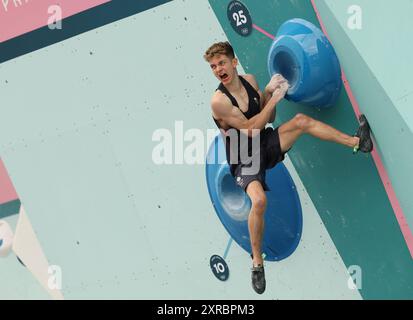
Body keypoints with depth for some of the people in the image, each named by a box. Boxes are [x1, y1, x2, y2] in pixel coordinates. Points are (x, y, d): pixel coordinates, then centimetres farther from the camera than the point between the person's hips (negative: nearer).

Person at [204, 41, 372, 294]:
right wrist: (275, 98, -20)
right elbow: (250, 129, -22)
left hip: (265, 146, 6)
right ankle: (257, 261, -13)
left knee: (301, 120, -9)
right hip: (244, 160, -6)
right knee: (259, 200, -30)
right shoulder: (219, 101, -21)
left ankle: (356, 142, 3)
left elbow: (268, 120, 9)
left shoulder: (249, 81, 0)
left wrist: (268, 92, -8)